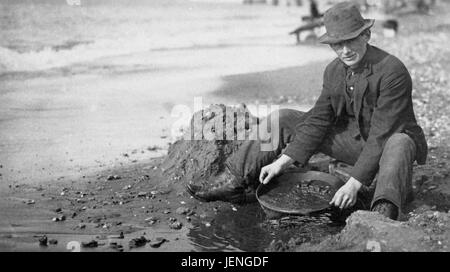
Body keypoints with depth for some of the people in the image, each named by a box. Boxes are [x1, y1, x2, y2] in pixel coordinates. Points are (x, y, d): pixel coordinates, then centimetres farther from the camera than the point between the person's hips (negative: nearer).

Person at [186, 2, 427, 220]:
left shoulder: (393, 71, -25)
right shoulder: (334, 71, -4)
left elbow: (381, 134, -31)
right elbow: (318, 120, -4)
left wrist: (354, 183, -36)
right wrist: (282, 162, -13)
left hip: (389, 143, -5)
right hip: (353, 139, 6)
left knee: (400, 144, -43)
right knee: (282, 119, -4)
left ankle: (385, 212, -62)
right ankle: (233, 182, -7)